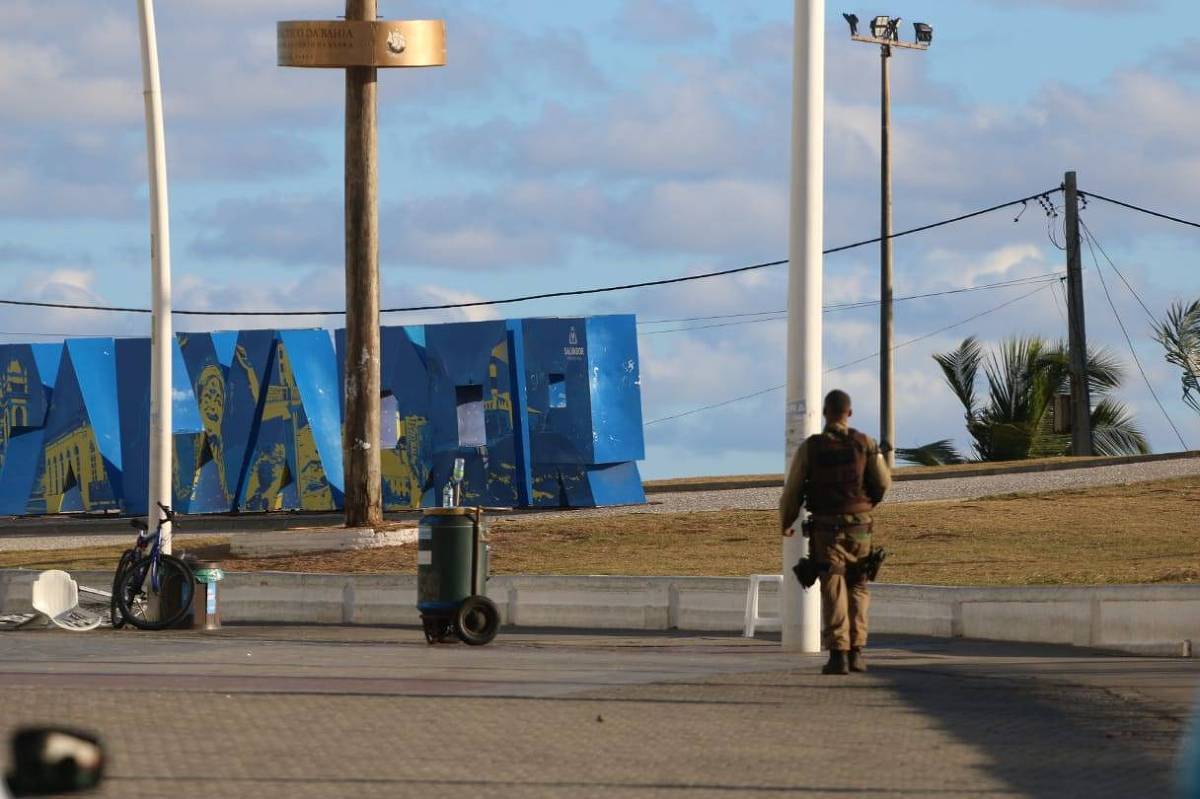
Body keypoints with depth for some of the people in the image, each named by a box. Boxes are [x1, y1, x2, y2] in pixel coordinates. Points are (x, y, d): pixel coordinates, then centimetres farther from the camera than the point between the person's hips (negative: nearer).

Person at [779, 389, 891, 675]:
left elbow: (792, 491, -2)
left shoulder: (810, 448, -6)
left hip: (826, 530, -1)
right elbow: (883, 482, 2)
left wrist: (786, 523, 16)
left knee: (833, 593, 0)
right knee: (857, 589, 14)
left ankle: (838, 654, -10)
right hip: (859, 528, 1)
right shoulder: (865, 444, -3)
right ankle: (856, 651, 5)